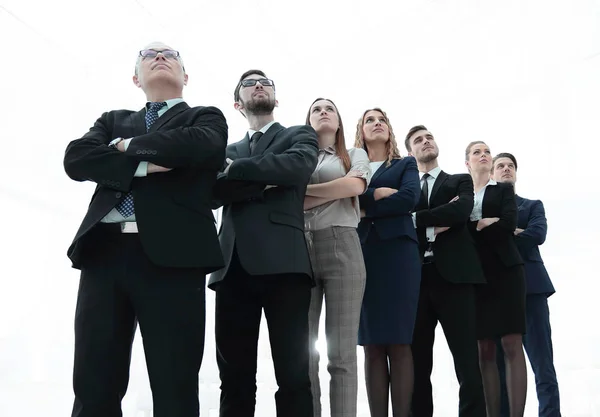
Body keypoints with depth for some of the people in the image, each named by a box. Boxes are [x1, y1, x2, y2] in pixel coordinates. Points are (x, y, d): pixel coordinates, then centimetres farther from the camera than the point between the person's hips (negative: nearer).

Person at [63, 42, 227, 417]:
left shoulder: (206, 118, 16)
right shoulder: (113, 120, 25)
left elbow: (200, 146, -8)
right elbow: (76, 158, 6)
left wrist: (127, 146, 4)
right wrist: (143, 165, -7)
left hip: (173, 255, -3)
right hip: (105, 252, 3)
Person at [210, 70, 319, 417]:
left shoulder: (300, 135, 17)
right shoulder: (230, 149, 26)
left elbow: (298, 166, -7)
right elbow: (212, 190, 6)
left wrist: (235, 170, 0)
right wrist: (261, 183, -8)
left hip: (282, 260, -3)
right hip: (234, 264, 4)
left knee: (293, 373, -6)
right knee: (234, 376, 3)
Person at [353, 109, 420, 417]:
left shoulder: (406, 164, 16)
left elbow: (409, 198, -4)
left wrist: (364, 209, -3)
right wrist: (376, 194, -9)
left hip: (397, 252, -1)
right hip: (361, 254, 2)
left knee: (398, 342, -7)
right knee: (372, 345, -2)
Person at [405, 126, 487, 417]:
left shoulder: (460, 181, 16)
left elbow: (461, 211, -6)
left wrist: (415, 219, -4)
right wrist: (432, 226, -8)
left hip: (453, 276, -1)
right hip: (415, 279, 2)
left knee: (467, 362, -7)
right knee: (417, 364, 1)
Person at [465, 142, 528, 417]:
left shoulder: (504, 189, 13)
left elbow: (508, 224, -5)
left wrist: (471, 227, -4)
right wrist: (484, 224, -7)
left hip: (505, 270, -1)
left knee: (511, 345, -10)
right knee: (485, 350, -1)